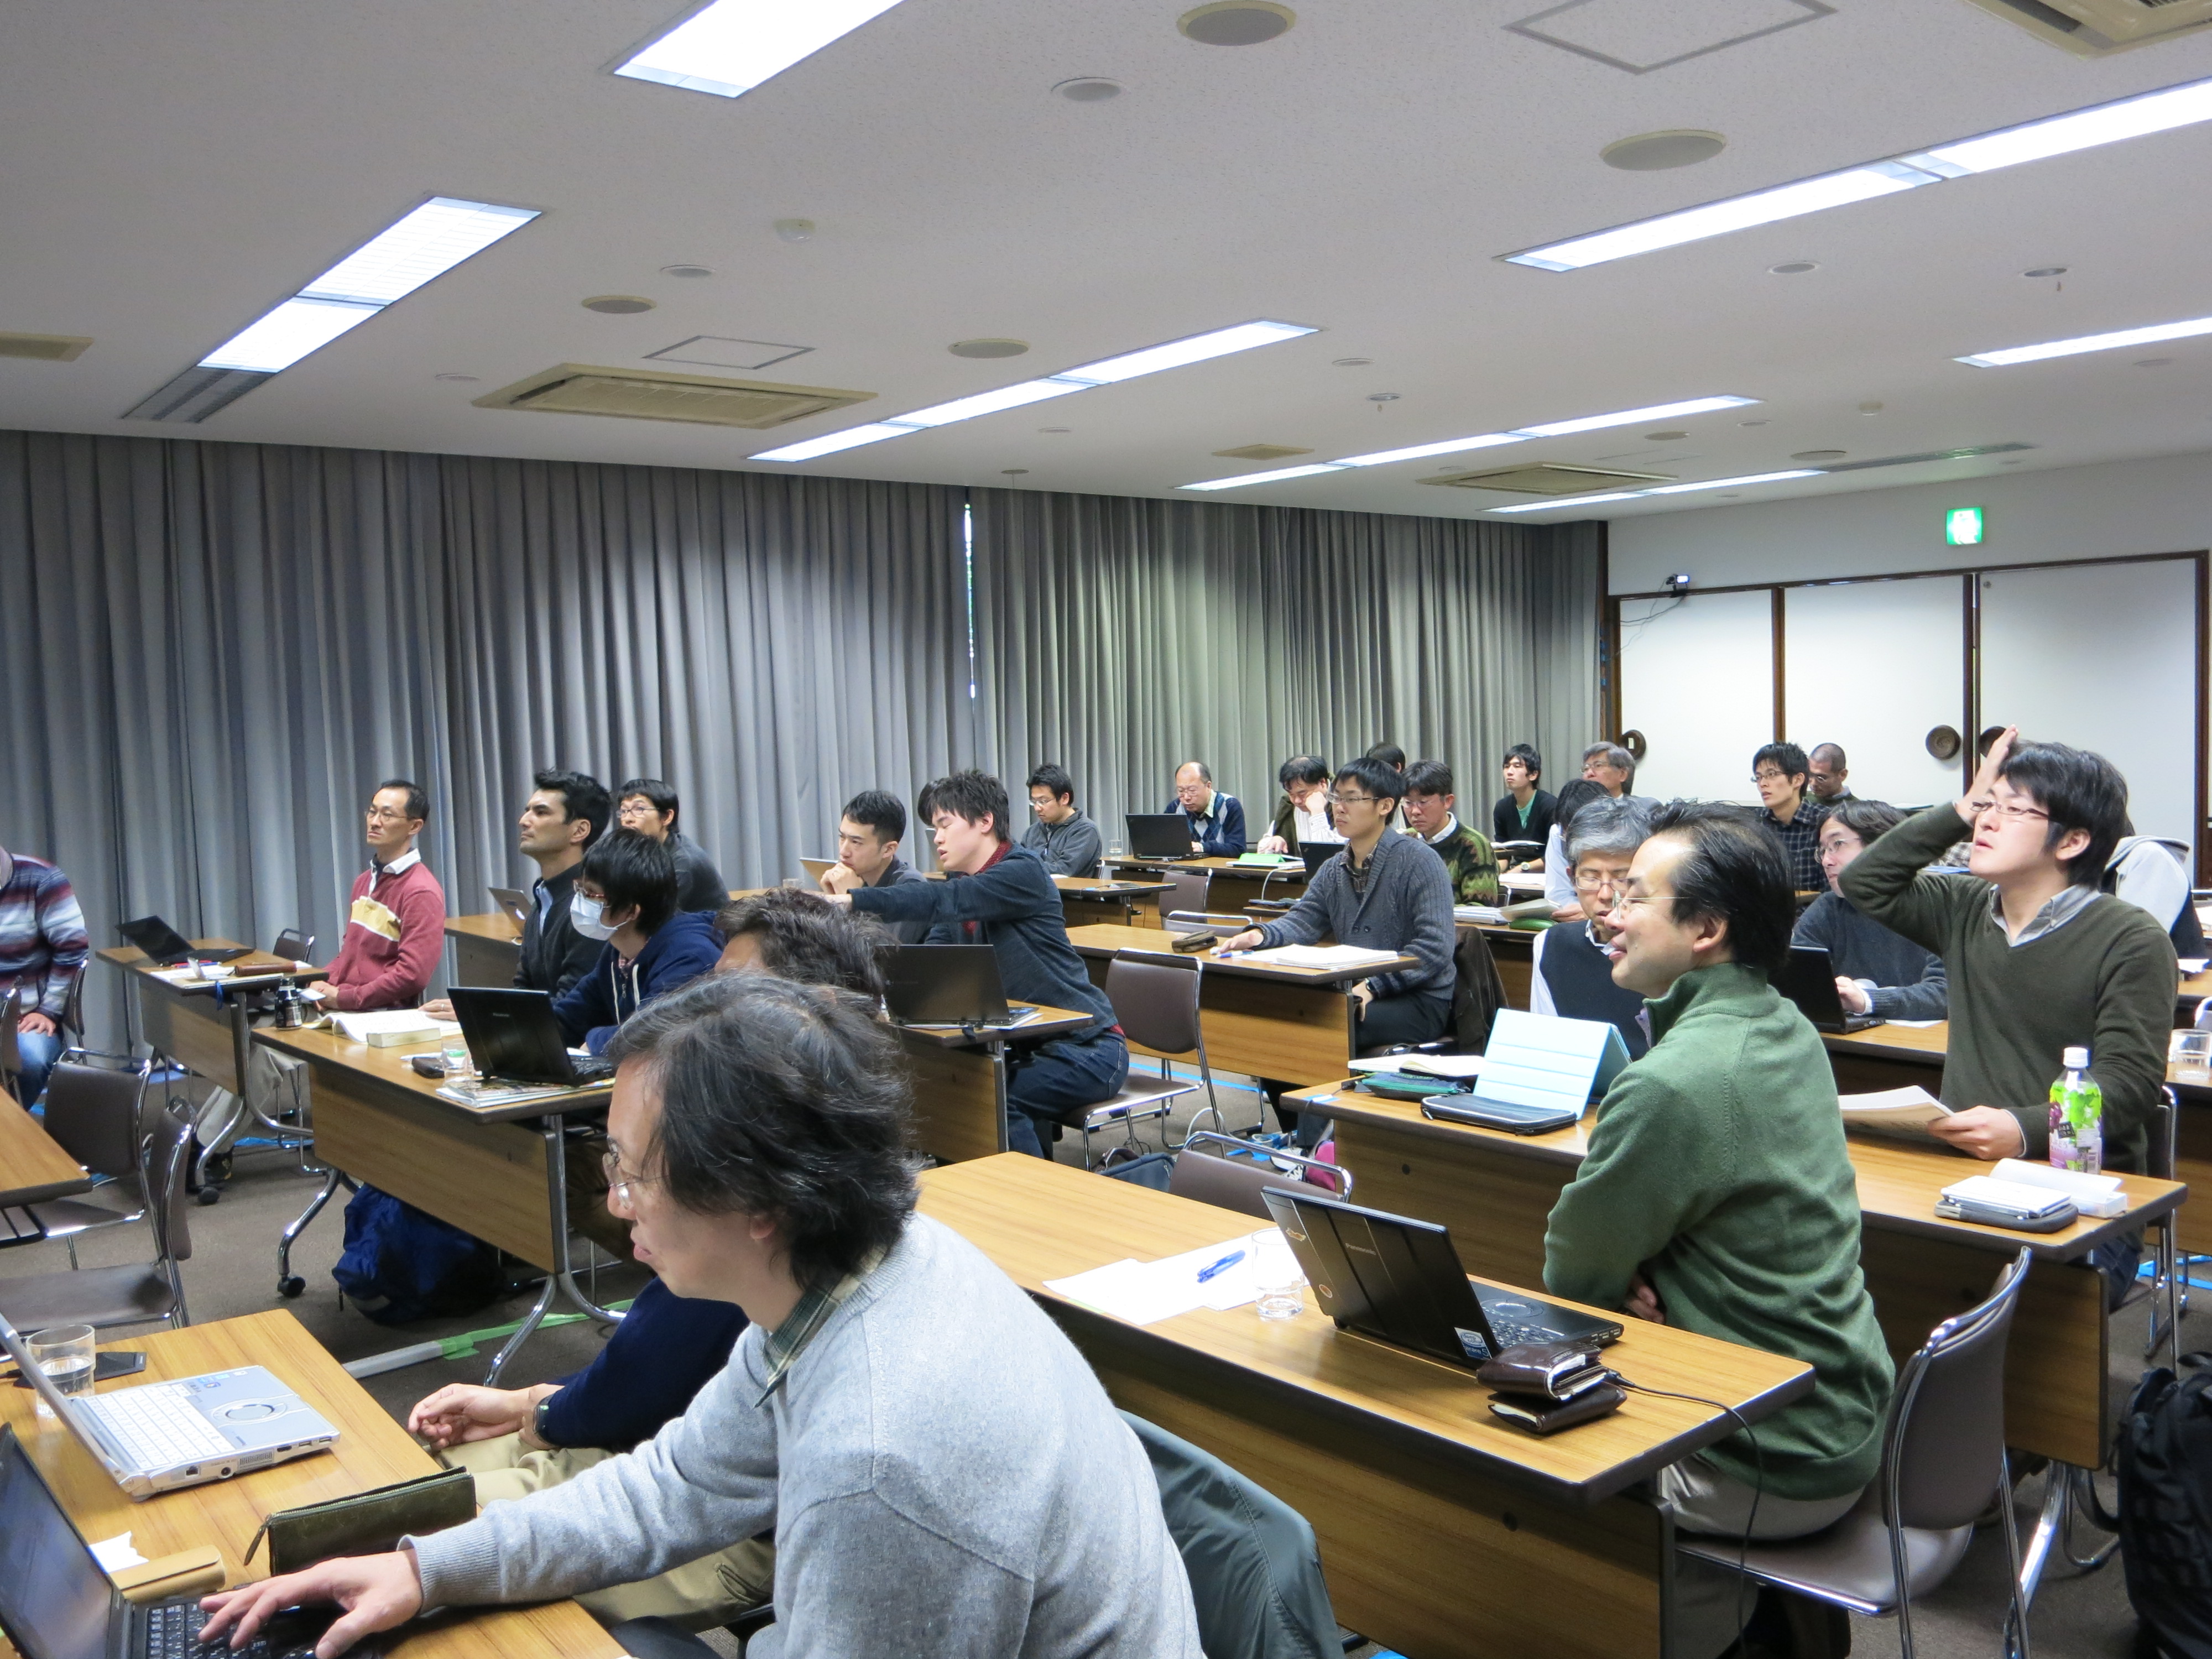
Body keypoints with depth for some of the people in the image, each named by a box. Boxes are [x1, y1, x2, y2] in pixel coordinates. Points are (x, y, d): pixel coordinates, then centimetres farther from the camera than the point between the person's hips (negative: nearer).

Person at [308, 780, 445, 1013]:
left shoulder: (421, 891, -12)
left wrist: (342, 997, -14)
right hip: (339, 1005, 8)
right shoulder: (364, 881, 17)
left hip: (387, 1014, -8)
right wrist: (325, 985, 4)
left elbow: (413, 976, -19)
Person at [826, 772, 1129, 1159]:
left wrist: (852, 899, -35)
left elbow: (943, 900, -30)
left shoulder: (1023, 872, -15)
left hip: (1087, 1046, -8)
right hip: (1028, 1043, 8)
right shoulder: (961, 884, 10)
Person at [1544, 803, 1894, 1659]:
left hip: (1777, 1471, -8)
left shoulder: (1670, 1086, -28)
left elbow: (1570, 1275, -16)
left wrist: (1624, 1280, 2)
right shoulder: (1791, 1032, 2)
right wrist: (1637, 1273, -5)